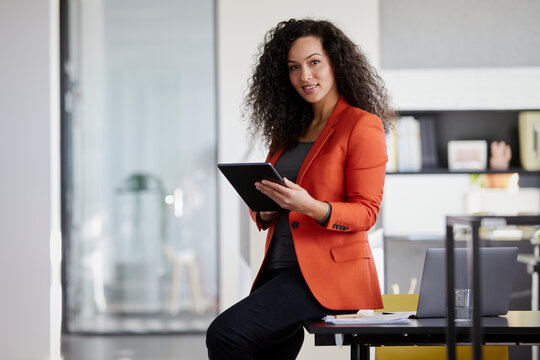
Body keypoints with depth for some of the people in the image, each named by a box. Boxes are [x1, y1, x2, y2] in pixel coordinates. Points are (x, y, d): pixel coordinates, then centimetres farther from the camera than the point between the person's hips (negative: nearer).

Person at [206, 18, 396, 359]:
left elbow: (366, 212, -9)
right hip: (279, 268, 7)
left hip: (331, 272, -7)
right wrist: (264, 210, -3)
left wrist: (309, 206, -26)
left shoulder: (363, 126, -4)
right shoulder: (290, 130, 18)